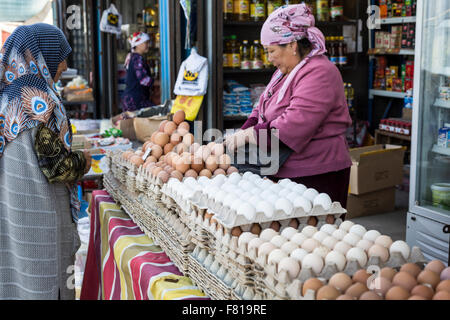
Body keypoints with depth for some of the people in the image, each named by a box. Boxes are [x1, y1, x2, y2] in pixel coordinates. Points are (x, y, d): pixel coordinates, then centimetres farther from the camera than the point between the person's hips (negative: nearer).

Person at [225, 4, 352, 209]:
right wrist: (242, 133, -1)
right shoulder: (286, 72, 16)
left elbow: (294, 125, -27)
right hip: (285, 174, 9)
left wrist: (250, 135, -20)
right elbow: (262, 109, 18)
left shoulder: (319, 74, -17)